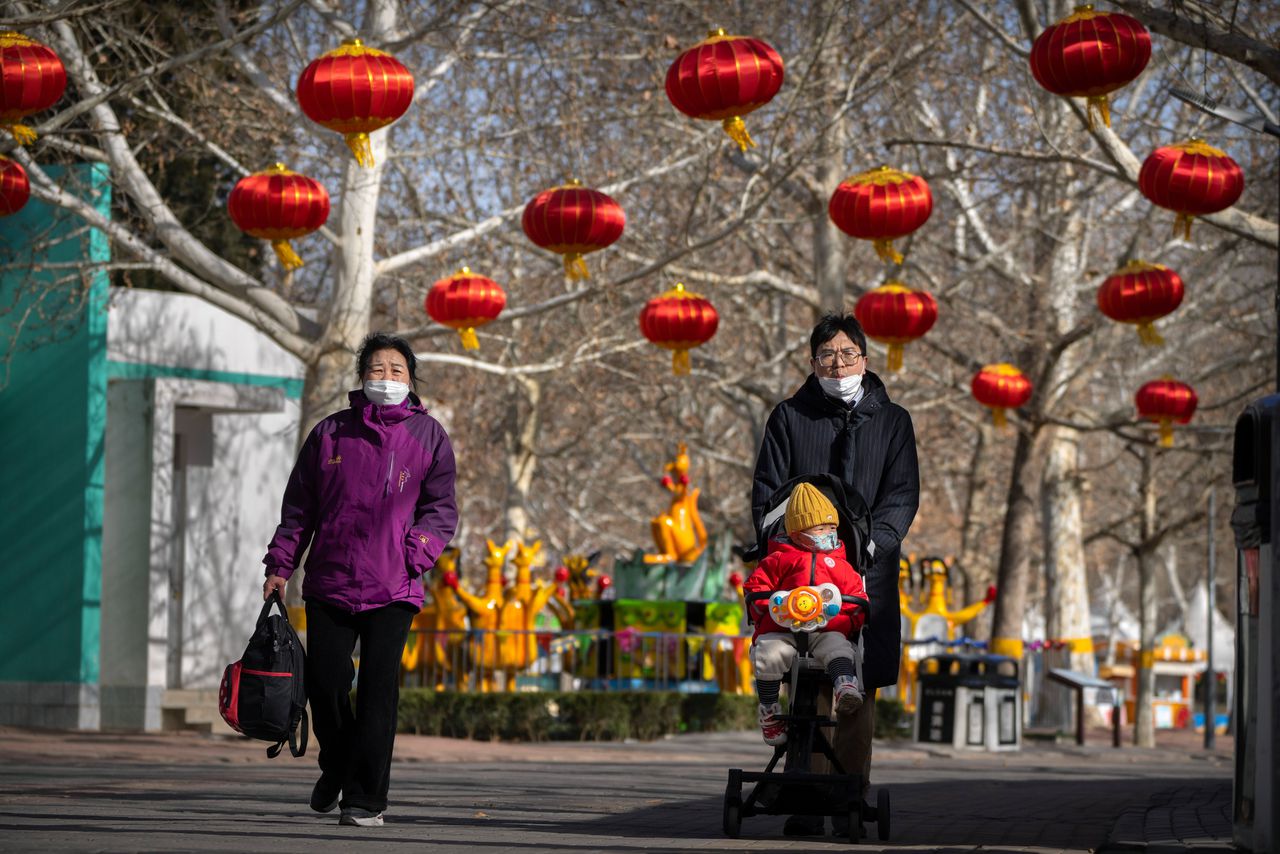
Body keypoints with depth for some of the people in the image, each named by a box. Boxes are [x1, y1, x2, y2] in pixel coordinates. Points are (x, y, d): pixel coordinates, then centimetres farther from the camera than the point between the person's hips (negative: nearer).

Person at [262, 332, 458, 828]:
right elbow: (299, 505, 14)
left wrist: (417, 550, -13)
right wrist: (280, 564, 7)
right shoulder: (330, 434, 10)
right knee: (325, 681, -1)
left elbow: (442, 507, 5)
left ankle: (366, 799, -2)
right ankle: (336, 768, 27)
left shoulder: (428, 437, 7)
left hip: (393, 588, -2)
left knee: (378, 689, -7)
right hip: (329, 583, 2)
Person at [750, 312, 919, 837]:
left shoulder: (891, 421, 12)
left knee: (857, 694, -2)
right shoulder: (789, 418, 11)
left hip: (868, 574, 0)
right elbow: (767, 492, 8)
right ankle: (805, 808, -3)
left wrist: (871, 543, -13)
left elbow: (902, 495, 3)